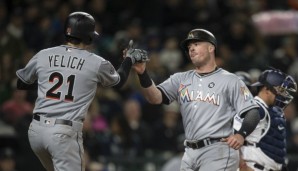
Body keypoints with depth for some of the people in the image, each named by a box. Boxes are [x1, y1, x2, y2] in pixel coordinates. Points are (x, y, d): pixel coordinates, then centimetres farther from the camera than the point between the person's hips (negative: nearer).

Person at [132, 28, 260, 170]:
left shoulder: (229, 81, 1)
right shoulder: (181, 79, 15)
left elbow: (252, 113, -4)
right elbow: (155, 97, 0)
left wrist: (241, 135, -24)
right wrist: (142, 74, -18)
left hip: (217, 153, -6)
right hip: (190, 153, 6)